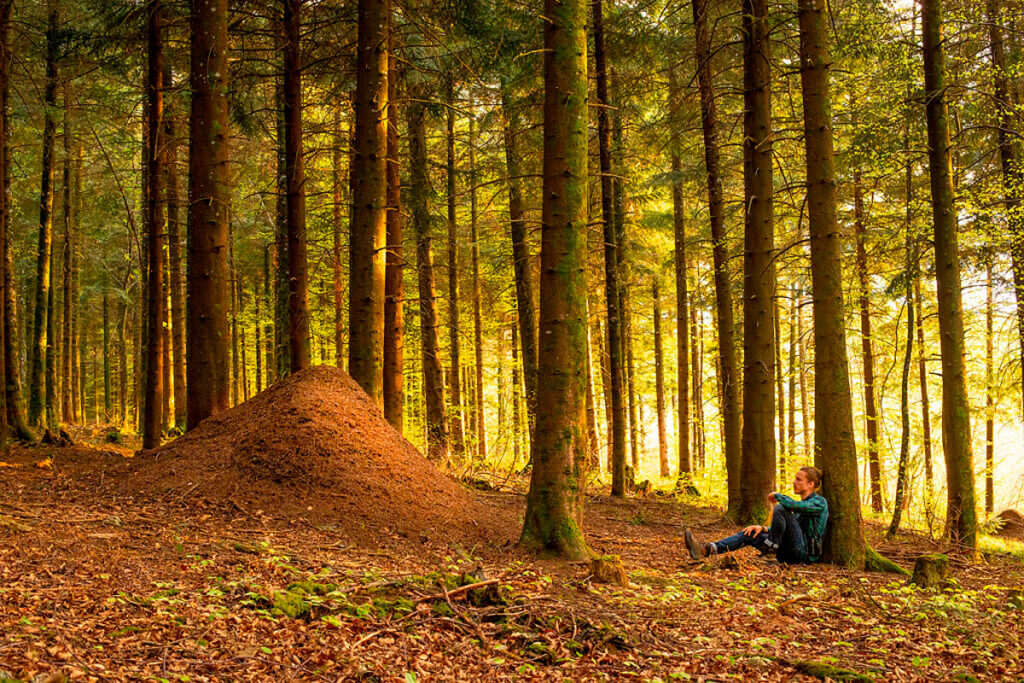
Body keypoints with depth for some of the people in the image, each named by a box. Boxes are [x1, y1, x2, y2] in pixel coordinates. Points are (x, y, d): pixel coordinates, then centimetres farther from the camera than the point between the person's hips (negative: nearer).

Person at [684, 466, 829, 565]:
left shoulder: (819, 502, -7)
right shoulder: (802, 503, 22)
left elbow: (793, 505, -28)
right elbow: (785, 529, 22)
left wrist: (776, 496, -7)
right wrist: (763, 528, 3)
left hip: (806, 553, -9)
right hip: (790, 554, 9)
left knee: (781, 508, -22)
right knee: (750, 534, -3)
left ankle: (772, 545, -8)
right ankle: (708, 549, -19)